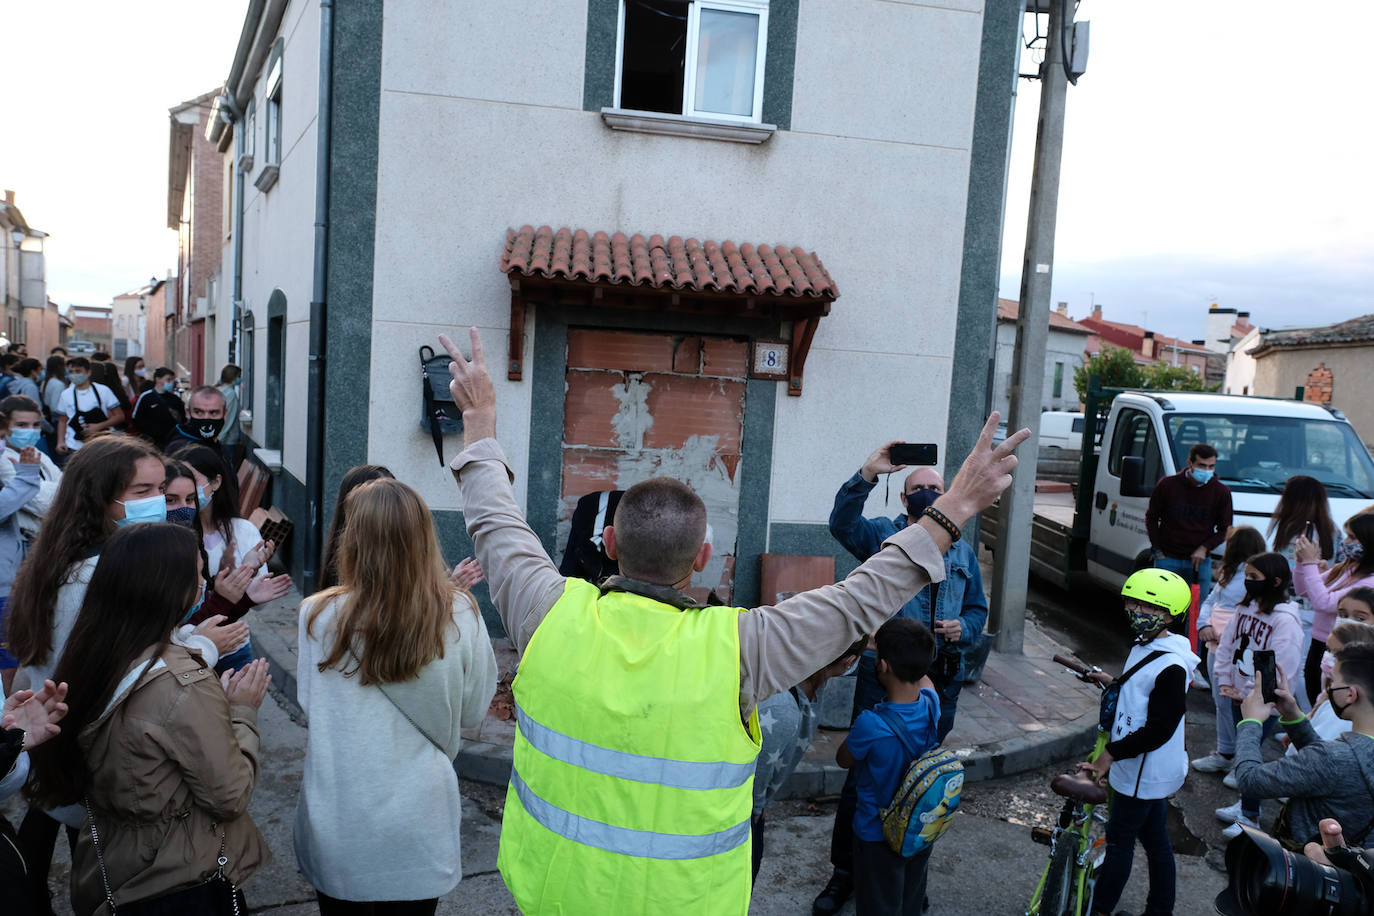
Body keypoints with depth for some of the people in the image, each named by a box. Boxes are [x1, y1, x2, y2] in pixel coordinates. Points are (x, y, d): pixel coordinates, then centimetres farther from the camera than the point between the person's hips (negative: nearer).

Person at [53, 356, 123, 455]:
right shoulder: (66, 395, 6)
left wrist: (99, 426, -14)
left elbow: (120, 416, -1)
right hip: (75, 447, 1)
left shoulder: (103, 391, -1)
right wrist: (61, 442, 0)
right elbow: (62, 421, 14)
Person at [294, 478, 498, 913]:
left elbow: (307, 703, -2)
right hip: (418, 829, 0)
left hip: (337, 829, 0)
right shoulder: (460, 616, -17)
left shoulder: (319, 616, -18)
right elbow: (472, 712, -4)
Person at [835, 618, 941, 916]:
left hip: (878, 836, -5)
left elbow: (843, 760, -11)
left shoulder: (870, 725, -34)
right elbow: (922, 678, 8)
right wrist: (887, 641, 16)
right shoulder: (931, 705, -18)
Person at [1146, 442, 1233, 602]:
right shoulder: (1167, 485, -6)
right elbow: (1151, 518, 6)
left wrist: (1205, 548, -7)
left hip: (1200, 560, 1)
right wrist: (1157, 550, 0)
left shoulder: (1221, 492, -3)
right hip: (1167, 559, -1)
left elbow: (1225, 528, 7)